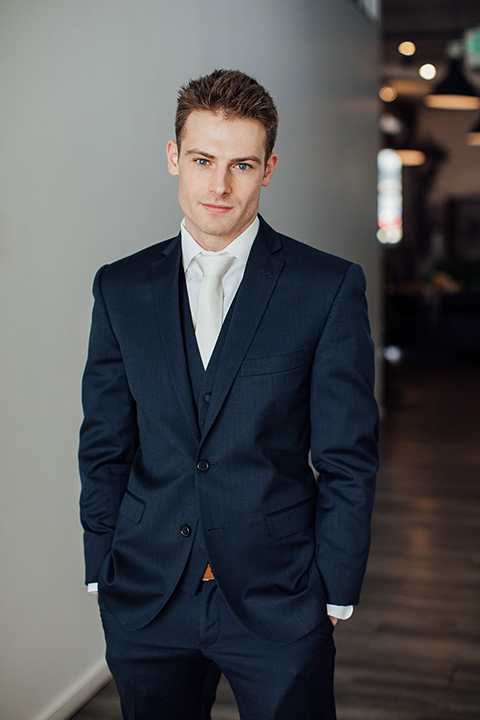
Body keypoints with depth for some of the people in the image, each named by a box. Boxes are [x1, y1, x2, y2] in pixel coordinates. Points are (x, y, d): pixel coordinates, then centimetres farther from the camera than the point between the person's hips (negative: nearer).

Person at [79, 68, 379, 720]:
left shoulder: (329, 287, -5)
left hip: (279, 603, -2)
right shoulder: (121, 288, 3)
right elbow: (104, 448, 7)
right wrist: (103, 571, 4)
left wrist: (336, 591, -4)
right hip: (146, 599, 3)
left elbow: (348, 459, -4)